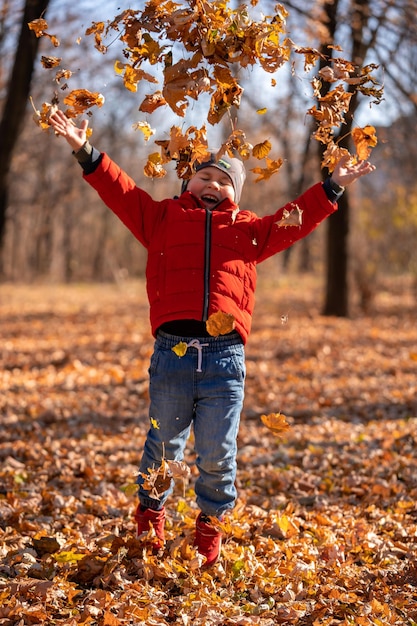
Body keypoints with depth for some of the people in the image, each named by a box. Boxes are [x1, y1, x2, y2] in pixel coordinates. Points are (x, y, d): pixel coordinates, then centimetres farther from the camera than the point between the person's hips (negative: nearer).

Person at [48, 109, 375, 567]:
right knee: (163, 447, 9)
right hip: (172, 353, -1)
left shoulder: (249, 229, 21)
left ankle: (209, 527, 23)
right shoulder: (163, 217, 16)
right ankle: (150, 517, 31)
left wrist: (331, 187, 17)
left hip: (224, 357, 1)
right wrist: (86, 152, 3)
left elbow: (294, 220, 22)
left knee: (217, 455, 2)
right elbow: (121, 192, 11)